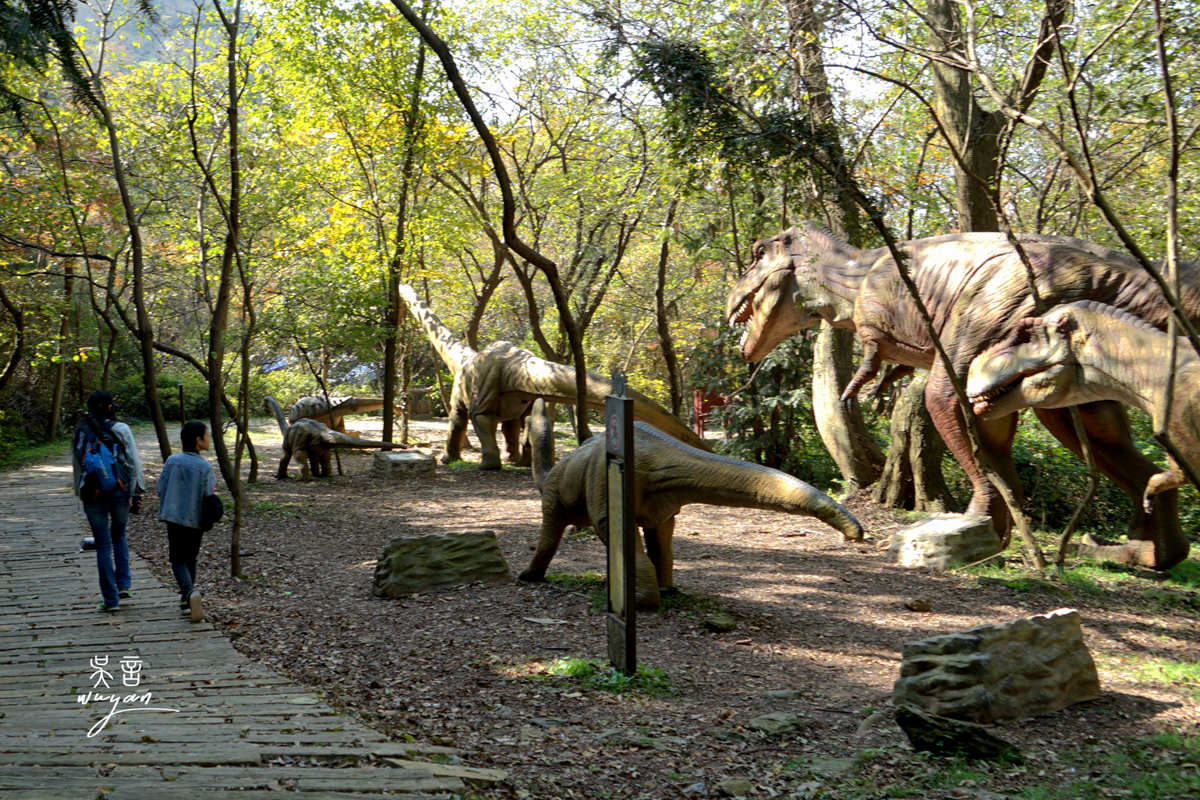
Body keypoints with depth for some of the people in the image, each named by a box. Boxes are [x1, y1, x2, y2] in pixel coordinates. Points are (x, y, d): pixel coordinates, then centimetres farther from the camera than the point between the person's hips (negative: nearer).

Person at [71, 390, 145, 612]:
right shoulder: (120, 430, -4)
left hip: (93, 495, 1)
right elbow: (134, 463, -6)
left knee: (103, 546, 5)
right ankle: (123, 583, 13)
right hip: (120, 492, -1)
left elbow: (76, 467, 10)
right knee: (119, 535, 23)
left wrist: (82, 494, 18)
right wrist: (137, 492, 1)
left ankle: (111, 599, 6)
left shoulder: (80, 433, 5)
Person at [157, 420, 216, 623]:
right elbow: (209, 498, -10)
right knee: (190, 558, 18)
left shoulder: (171, 461, -2)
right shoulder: (205, 467, -11)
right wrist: (207, 522, 8)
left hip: (173, 518, 1)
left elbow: (161, 489, 3)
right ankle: (186, 598, 24)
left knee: (178, 560, 4)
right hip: (195, 521, -1)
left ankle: (189, 591, -21)